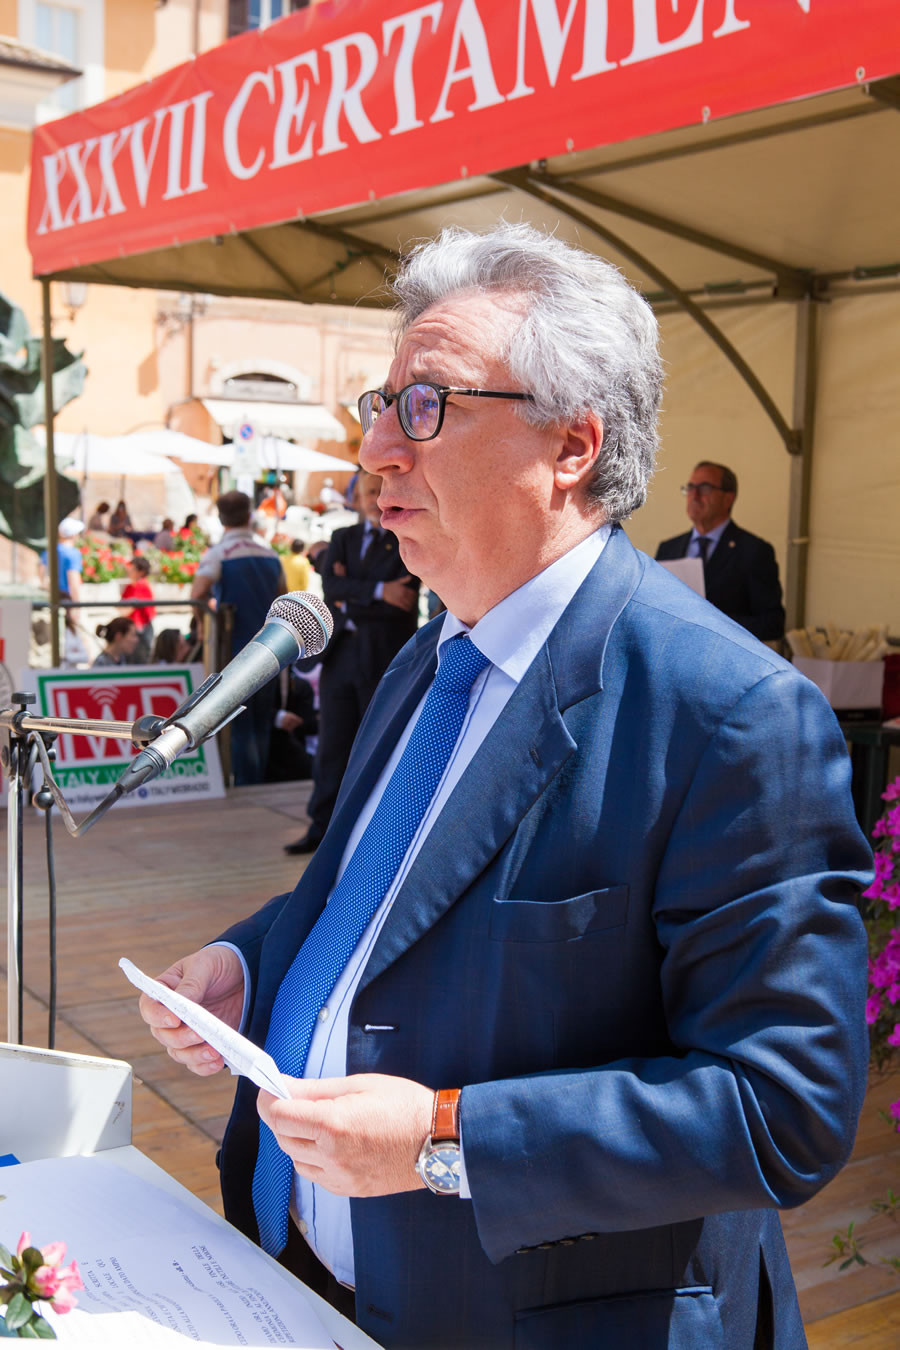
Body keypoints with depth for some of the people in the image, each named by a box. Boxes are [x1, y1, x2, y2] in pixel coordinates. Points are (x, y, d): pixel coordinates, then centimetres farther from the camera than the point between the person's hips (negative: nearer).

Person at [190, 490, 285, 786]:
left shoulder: (217, 554, -9)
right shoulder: (270, 554, 8)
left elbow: (197, 595, -21)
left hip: (235, 648, -5)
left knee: (239, 726, 1)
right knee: (261, 724, 12)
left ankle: (245, 785, -1)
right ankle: (259, 784, 17)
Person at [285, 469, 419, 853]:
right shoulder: (343, 538, 13)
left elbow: (401, 601, -14)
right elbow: (331, 586, -5)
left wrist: (351, 600, -8)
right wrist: (378, 591, -16)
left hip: (386, 658, -4)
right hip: (340, 652, 4)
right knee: (332, 744, 7)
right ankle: (322, 826, 15)